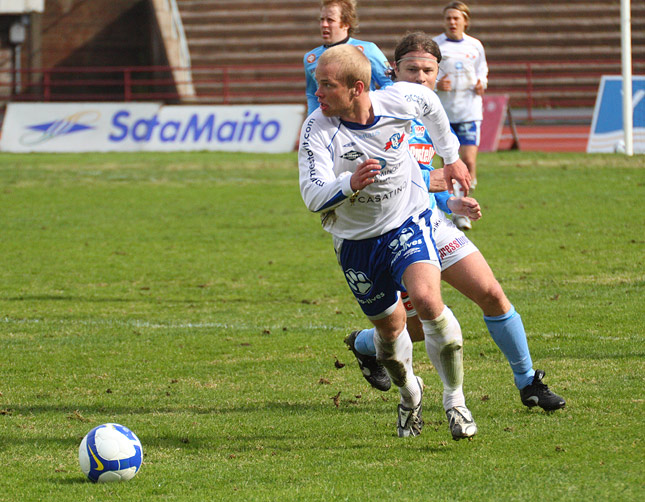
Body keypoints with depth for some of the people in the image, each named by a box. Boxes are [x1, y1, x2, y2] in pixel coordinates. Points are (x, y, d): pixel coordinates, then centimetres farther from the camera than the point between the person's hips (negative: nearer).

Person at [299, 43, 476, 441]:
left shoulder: (399, 101, -17)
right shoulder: (317, 130, -22)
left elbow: (431, 103, 9)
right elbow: (313, 196, -29)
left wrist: (452, 157, 20)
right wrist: (350, 183, -50)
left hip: (407, 222, -1)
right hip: (356, 240, 1)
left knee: (427, 299, -25)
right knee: (390, 327, 10)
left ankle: (455, 398, -7)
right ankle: (410, 392, 44)